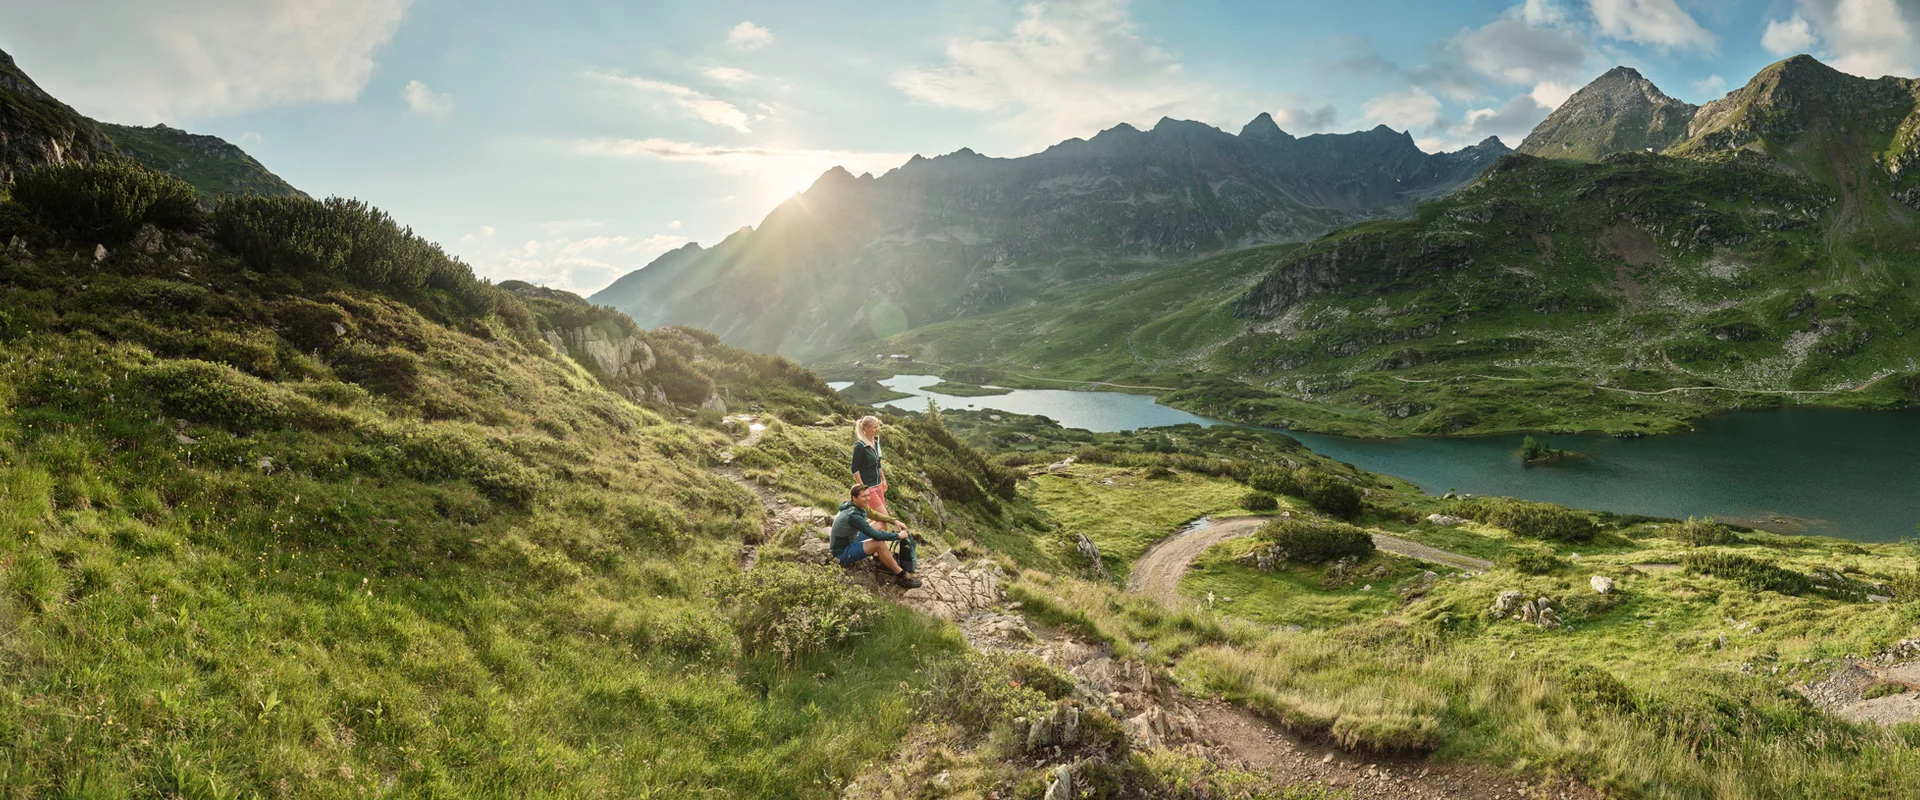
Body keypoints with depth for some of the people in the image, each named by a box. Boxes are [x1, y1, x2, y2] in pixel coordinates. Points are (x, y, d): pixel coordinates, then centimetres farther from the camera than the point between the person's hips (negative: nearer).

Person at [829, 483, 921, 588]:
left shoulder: (856, 507, -3)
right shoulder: (853, 516, -31)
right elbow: (876, 536, -31)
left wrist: (895, 521, -5)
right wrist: (898, 536, -19)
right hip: (842, 553, -10)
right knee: (879, 544, -29)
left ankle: (882, 559, 1)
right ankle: (901, 576, -17)